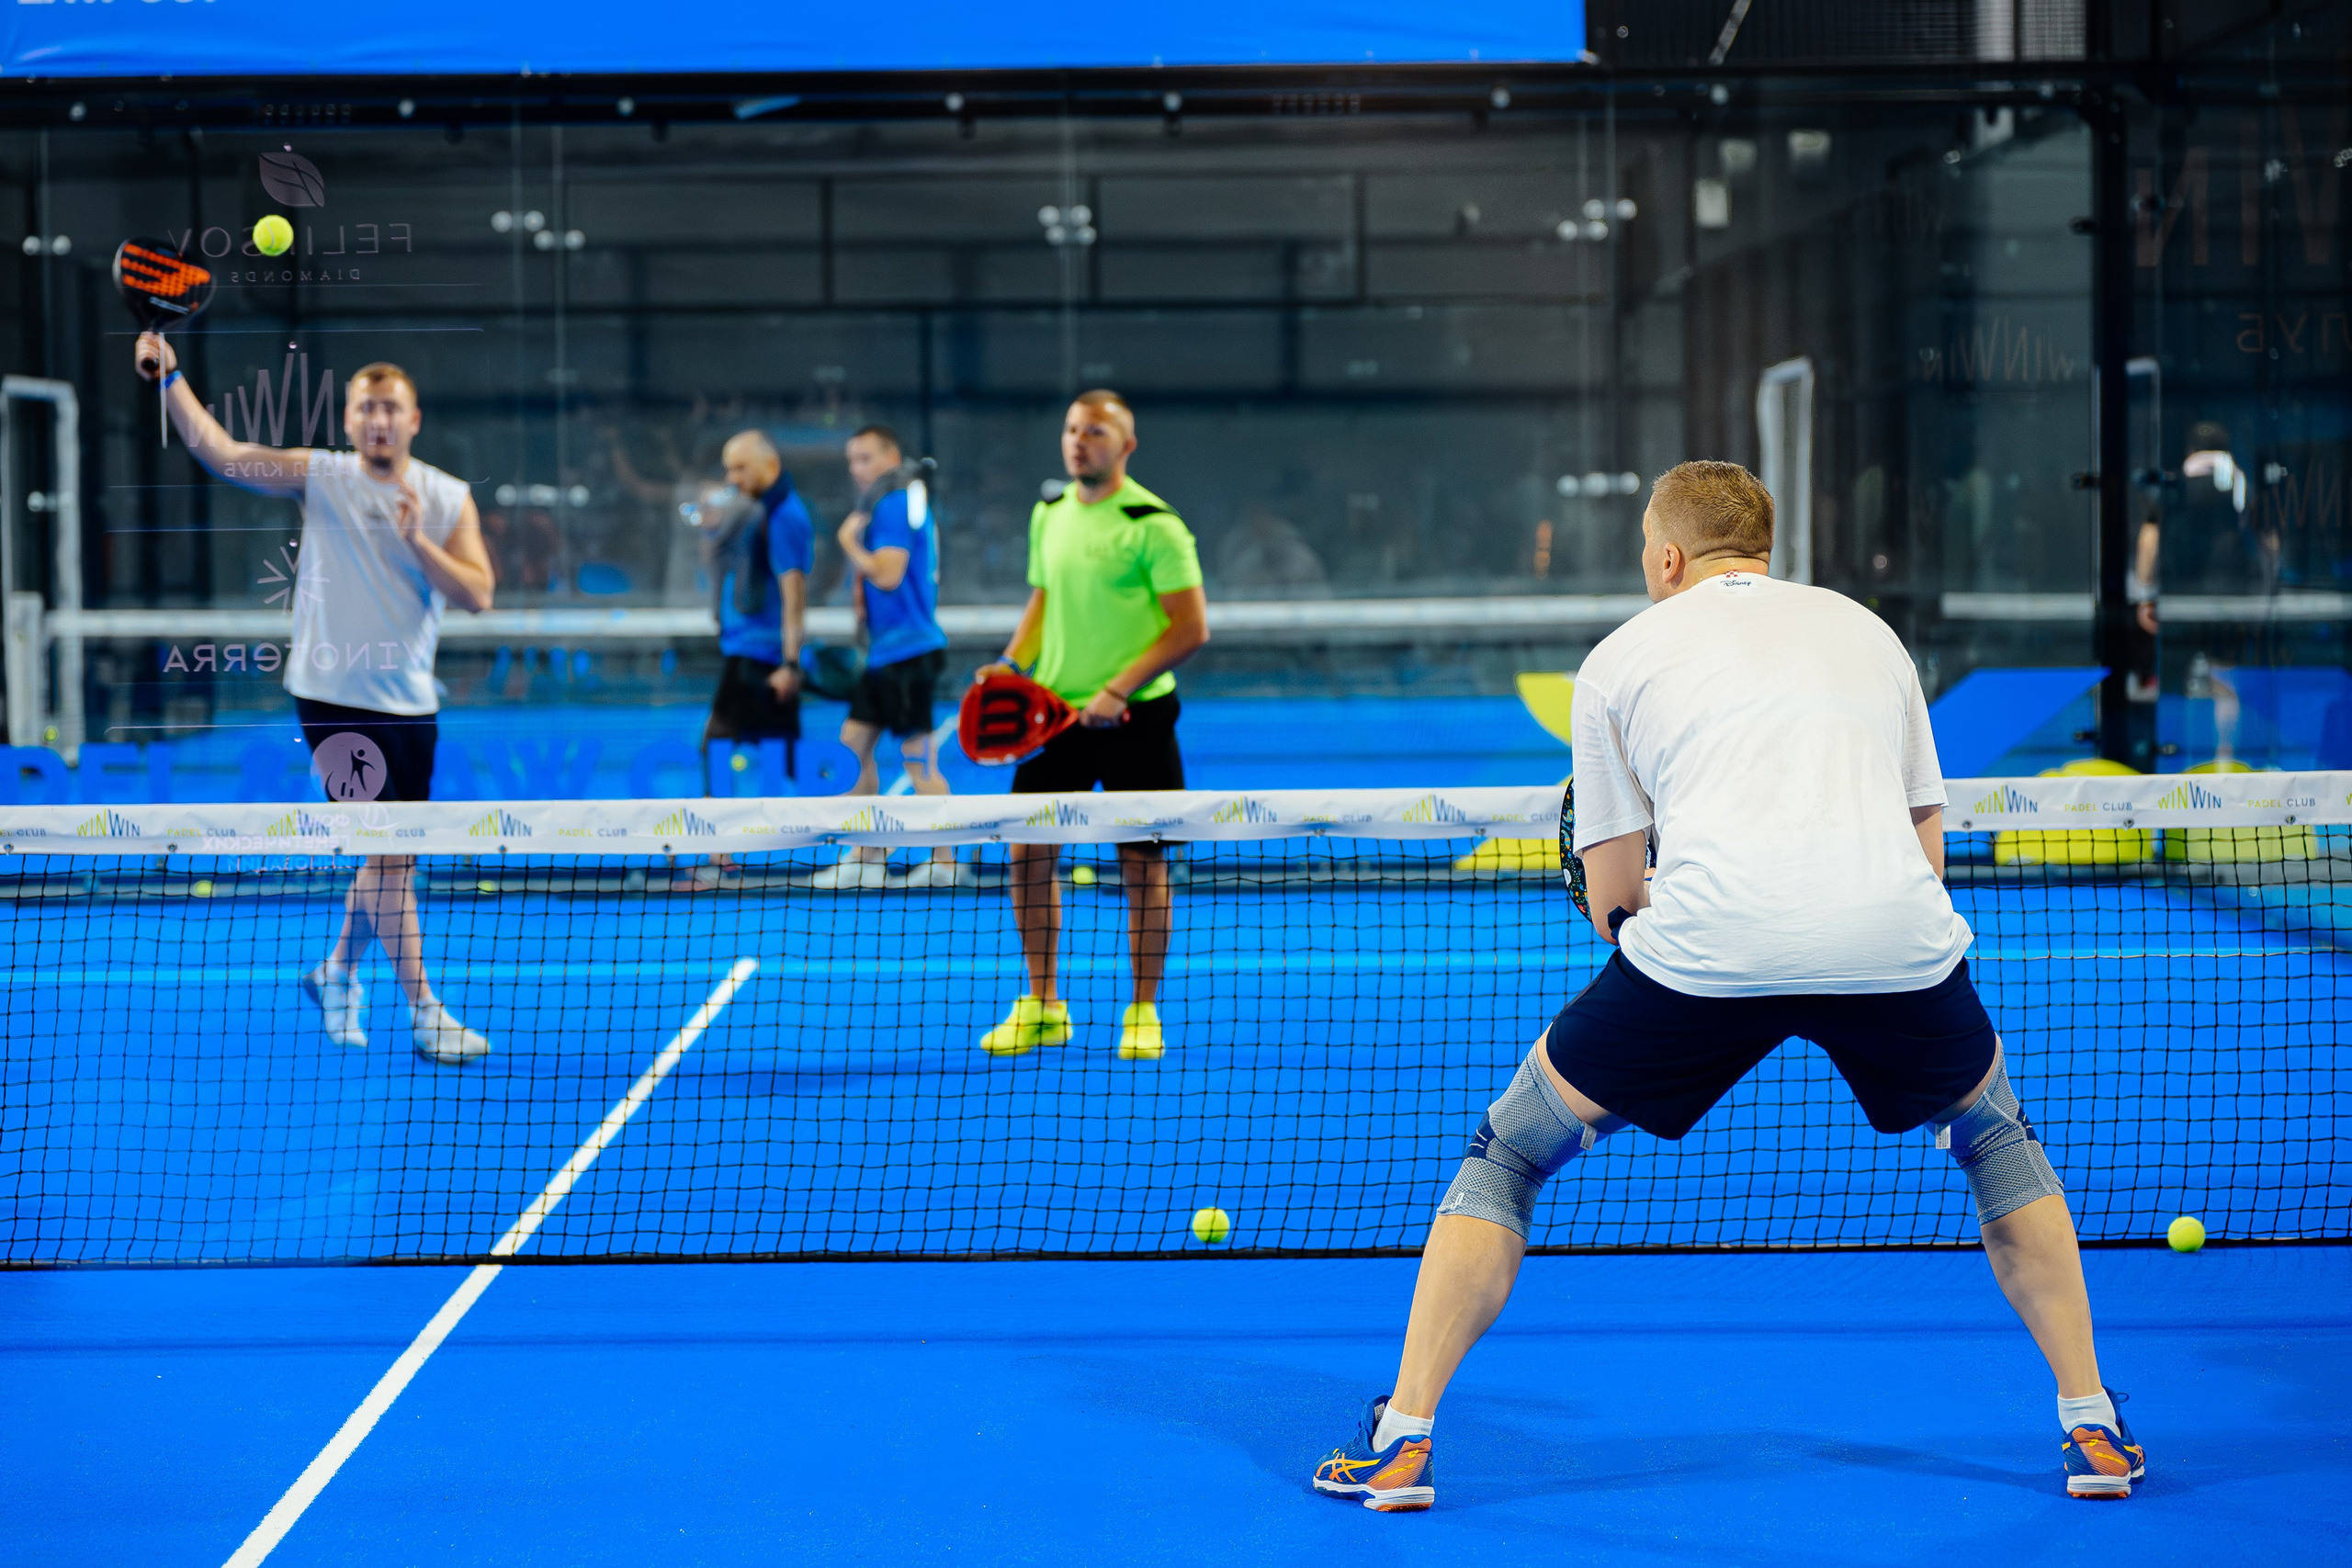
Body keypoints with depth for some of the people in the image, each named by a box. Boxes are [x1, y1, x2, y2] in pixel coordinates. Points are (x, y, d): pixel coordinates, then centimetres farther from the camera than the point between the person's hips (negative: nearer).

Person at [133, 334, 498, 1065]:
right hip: (333, 698, -4)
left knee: (393, 859, 13)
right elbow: (219, 451, -7)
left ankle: (340, 970, 36)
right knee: (387, 853, -9)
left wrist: (418, 541, -18)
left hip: (410, 702, 4)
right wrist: (170, 375, -16)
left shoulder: (448, 499, 4)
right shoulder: (319, 477, -1)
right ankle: (424, 1011, -5)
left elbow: (477, 594, -5)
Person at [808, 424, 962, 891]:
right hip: (885, 650, 10)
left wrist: (850, 544, -8)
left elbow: (888, 573, -22)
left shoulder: (895, 503, -13)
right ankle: (866, 856, 14)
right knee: (854, 743, 10)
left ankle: (945, 861, 2)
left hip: (909, 648, -10)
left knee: (918, 758, -5)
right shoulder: (883, 504, 17)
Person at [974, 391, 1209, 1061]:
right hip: (1055, 708, 6)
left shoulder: (1153, 524, -10)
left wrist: (1119, 690, -19)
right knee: (1029, 853, 3)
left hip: (1133, 717, -5)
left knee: (1141, 862, 1)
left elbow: (1191, 627, -12)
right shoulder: (1049, 515, 9)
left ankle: (1143, 1012, 13)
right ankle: (1042, 1006, 16)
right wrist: (1010, 665, 4)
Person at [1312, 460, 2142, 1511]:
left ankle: (1401, 1440, 13)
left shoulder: (1622, 656, 20)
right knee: (1998, 1139, 33)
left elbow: (1613, 899, 18)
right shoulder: (1868, 631, 28)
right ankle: (2092, 1430, 26)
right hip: (1897, 940, 2)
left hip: (1707, 943, -2)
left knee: (1507, 1157, 19)